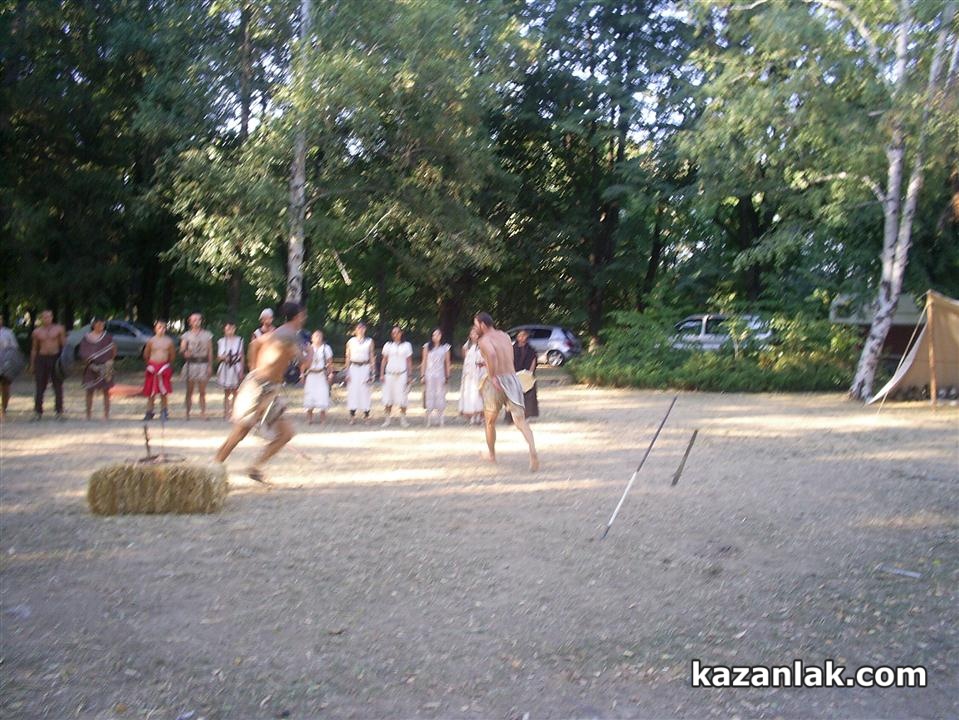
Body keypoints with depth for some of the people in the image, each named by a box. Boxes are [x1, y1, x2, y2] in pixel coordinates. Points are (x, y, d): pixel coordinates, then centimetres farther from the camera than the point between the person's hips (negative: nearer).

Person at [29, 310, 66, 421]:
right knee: (40, 387, 0)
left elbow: (64, 344, 5)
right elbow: (34, 349, 13)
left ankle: (59, 412, 8)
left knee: (58, 386, 2)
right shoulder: (37, 332, 8)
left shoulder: (59, 329, 4)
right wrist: (32, 364, 9)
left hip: (56, 358, -1)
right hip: (42, 359, 1)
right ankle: (38, 412, 7)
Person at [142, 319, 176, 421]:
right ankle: (149, 412, 11)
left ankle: (164, 412, 13)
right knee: (151, 392, 3)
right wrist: (150, 364, 14)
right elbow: (146, 354, 9)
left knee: (163, 392, 4)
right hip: (153, 367, 0)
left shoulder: (169, 341, 1)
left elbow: (172, 355, 12)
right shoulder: (151, 341, -1)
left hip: (165, 368, 0)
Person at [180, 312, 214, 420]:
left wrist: (210, 366, 3)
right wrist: (185, 352, -27)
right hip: (191, 363, 0)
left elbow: (210, 351, 9)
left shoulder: (207, 335, 9)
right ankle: (188, 413, 8)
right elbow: (182, 348, -3)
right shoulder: (187, 335, 7)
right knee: (189, 391, 2)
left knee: (202, 392, 0)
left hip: (203, 364, 0)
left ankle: (203, 412, 3)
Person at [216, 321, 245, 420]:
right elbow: (218, 357, 8)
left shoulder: (239, 340, 2)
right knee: (226, 392, 5)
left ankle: (233, 412, 4)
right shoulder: (221, 341, 5)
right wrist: (223, 357, -15)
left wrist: (241, 371, -2)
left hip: (236, 368, -1)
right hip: (225, 368, 1)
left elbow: (242, 356, 4)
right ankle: (226, 412, 9)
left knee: (235, 392, 0)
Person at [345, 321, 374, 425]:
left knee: (365, 391, 0)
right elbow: (348, 357, 7)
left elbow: (372, 358, 5)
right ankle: (352, 416, 0)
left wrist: (371, 372, -1)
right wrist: (347, 372, 1)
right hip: (353, 368, 0)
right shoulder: (351, 342, 7)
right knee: (352, 391, -3)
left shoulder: (369, 342, 6)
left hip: (365, 368, 0)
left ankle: (366, 414, 11)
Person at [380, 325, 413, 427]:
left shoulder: (407, 345, 5)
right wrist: (381, 374, 3)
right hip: (390, 374, 1)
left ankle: (403, 419, 6)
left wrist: (409, 376, 2)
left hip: (402, 374, -1)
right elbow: (384, 361, 9)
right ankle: (387, 419, 8)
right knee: (388, 398, 0)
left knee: (402, 398, -3)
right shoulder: (388, 345, 7)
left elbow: (409, 362, 6)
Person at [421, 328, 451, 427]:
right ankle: (429, 420, 4)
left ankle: (441, 420, 6)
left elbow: (447, 363, 8)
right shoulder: (427, 347, 5)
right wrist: (422, 375, 1)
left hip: (440, 375, 0)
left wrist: (447, 376, 4)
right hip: (429, 375, 0)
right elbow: (424, 362, 6)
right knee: (429, 396, -1)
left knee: (440, 395, 0)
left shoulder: (445, 347, 5)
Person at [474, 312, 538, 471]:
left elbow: (491, 354, -30)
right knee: (520, 420, -7)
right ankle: (533, 451, -29)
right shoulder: (505, 336, 14)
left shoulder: (484, 340, -8)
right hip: (512, 379, 5)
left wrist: (492, 377, -23)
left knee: (490, 422, 17)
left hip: (495, 382, -5)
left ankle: (491, 455, 32)